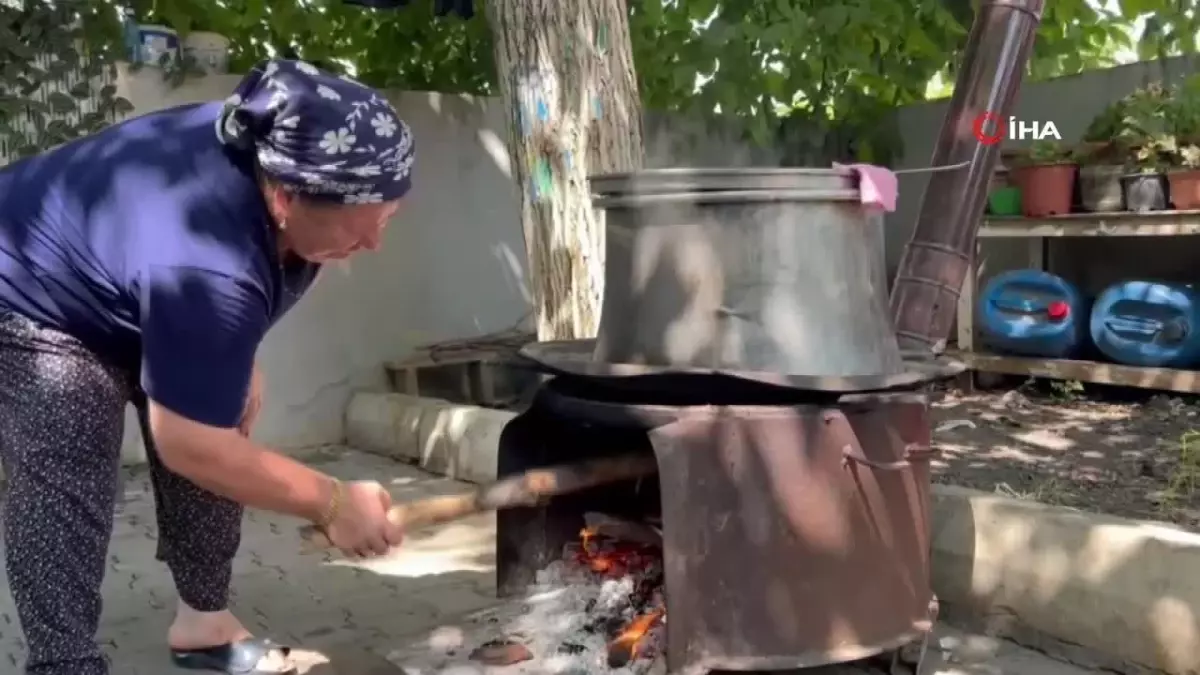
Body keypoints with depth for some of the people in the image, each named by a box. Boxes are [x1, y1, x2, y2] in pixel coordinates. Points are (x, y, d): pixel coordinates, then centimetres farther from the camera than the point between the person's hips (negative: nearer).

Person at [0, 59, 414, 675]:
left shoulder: (274, 147, -19)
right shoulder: (207, 268, -45)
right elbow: (187, 446, -36)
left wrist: (237, 360, 6)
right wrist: (332, 504, -29)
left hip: (132, 301, 8)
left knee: (220, 448, 5)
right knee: (65, 500, -20)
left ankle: (204, 619, 19)